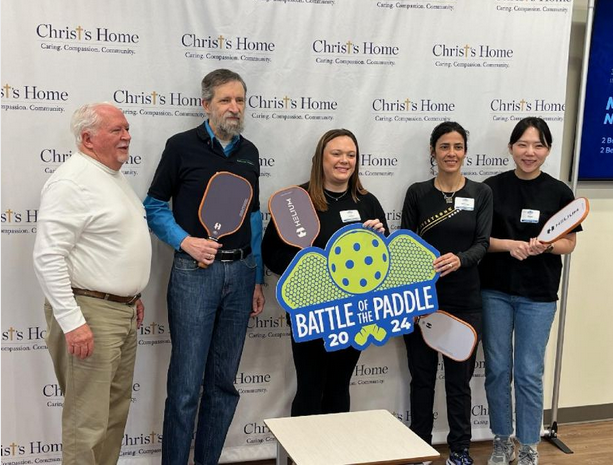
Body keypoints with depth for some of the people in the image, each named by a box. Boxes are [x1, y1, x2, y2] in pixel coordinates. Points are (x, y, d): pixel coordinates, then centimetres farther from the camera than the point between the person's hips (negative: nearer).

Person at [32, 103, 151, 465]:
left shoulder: (116, 177, 14)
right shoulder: (72, 181, -16)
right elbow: (49, 257, -22)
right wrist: (72, 322, -25)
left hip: (124, 312, 10)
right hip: (90, 313, -10)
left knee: (117, 407, 18)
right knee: (88, 420, -3)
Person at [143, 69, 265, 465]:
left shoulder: (249, 153, 12)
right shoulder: (182, 146, -2)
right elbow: (155, 206, 2)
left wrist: (258, 279, 14)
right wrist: (185, 240, -15)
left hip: (240, 272, 5)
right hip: (195, 272, -4)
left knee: (224, 381, 11)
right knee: (186, 384, -3)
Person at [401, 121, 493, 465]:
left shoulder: (481, 193, 2)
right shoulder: (417, 193, 2)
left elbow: (483, 244, -6)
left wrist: (460, 259, -27)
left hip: (464, 299, 0)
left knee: (460, 378, 7)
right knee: (422, 376, 10)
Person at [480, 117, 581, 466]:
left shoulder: (559, 192, -2)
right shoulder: (492, 187, -2)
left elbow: (569, 243, 2)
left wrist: (545, 245, -18)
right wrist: (509, 244, -18)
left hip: (538, 295, -1)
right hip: (495, 291, 1)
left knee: (529, 373, 4)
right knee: (497, 369, 9)